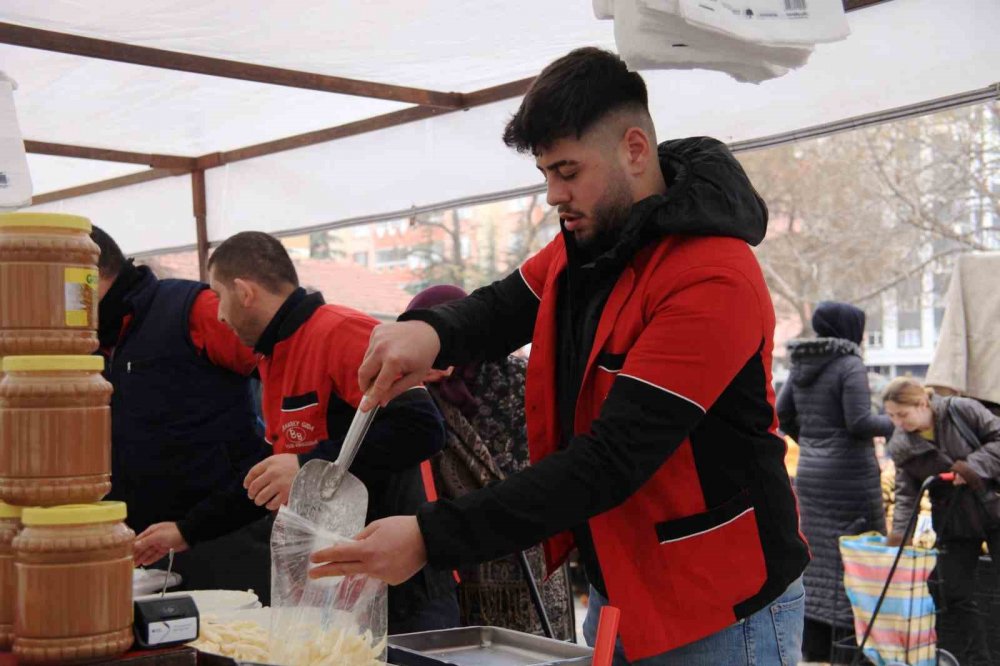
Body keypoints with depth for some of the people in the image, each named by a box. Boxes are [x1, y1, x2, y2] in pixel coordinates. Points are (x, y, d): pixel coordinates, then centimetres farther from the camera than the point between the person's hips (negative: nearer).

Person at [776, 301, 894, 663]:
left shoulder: (802, 365, 8)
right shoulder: (850, 366, -13)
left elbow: (782, 415, 9)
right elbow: (859, 422, -20)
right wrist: (893, 425, -3)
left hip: (810, 473, 7)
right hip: (850, 473, -7)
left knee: (818, 553, 13)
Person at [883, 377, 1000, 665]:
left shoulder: (962, 411, -13)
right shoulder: (901, 446, -3)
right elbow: (906, 491, -2)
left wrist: (973, 465, -24)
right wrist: (899, 531, -15)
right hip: (953, 525, 4)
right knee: (954, 597, 2)